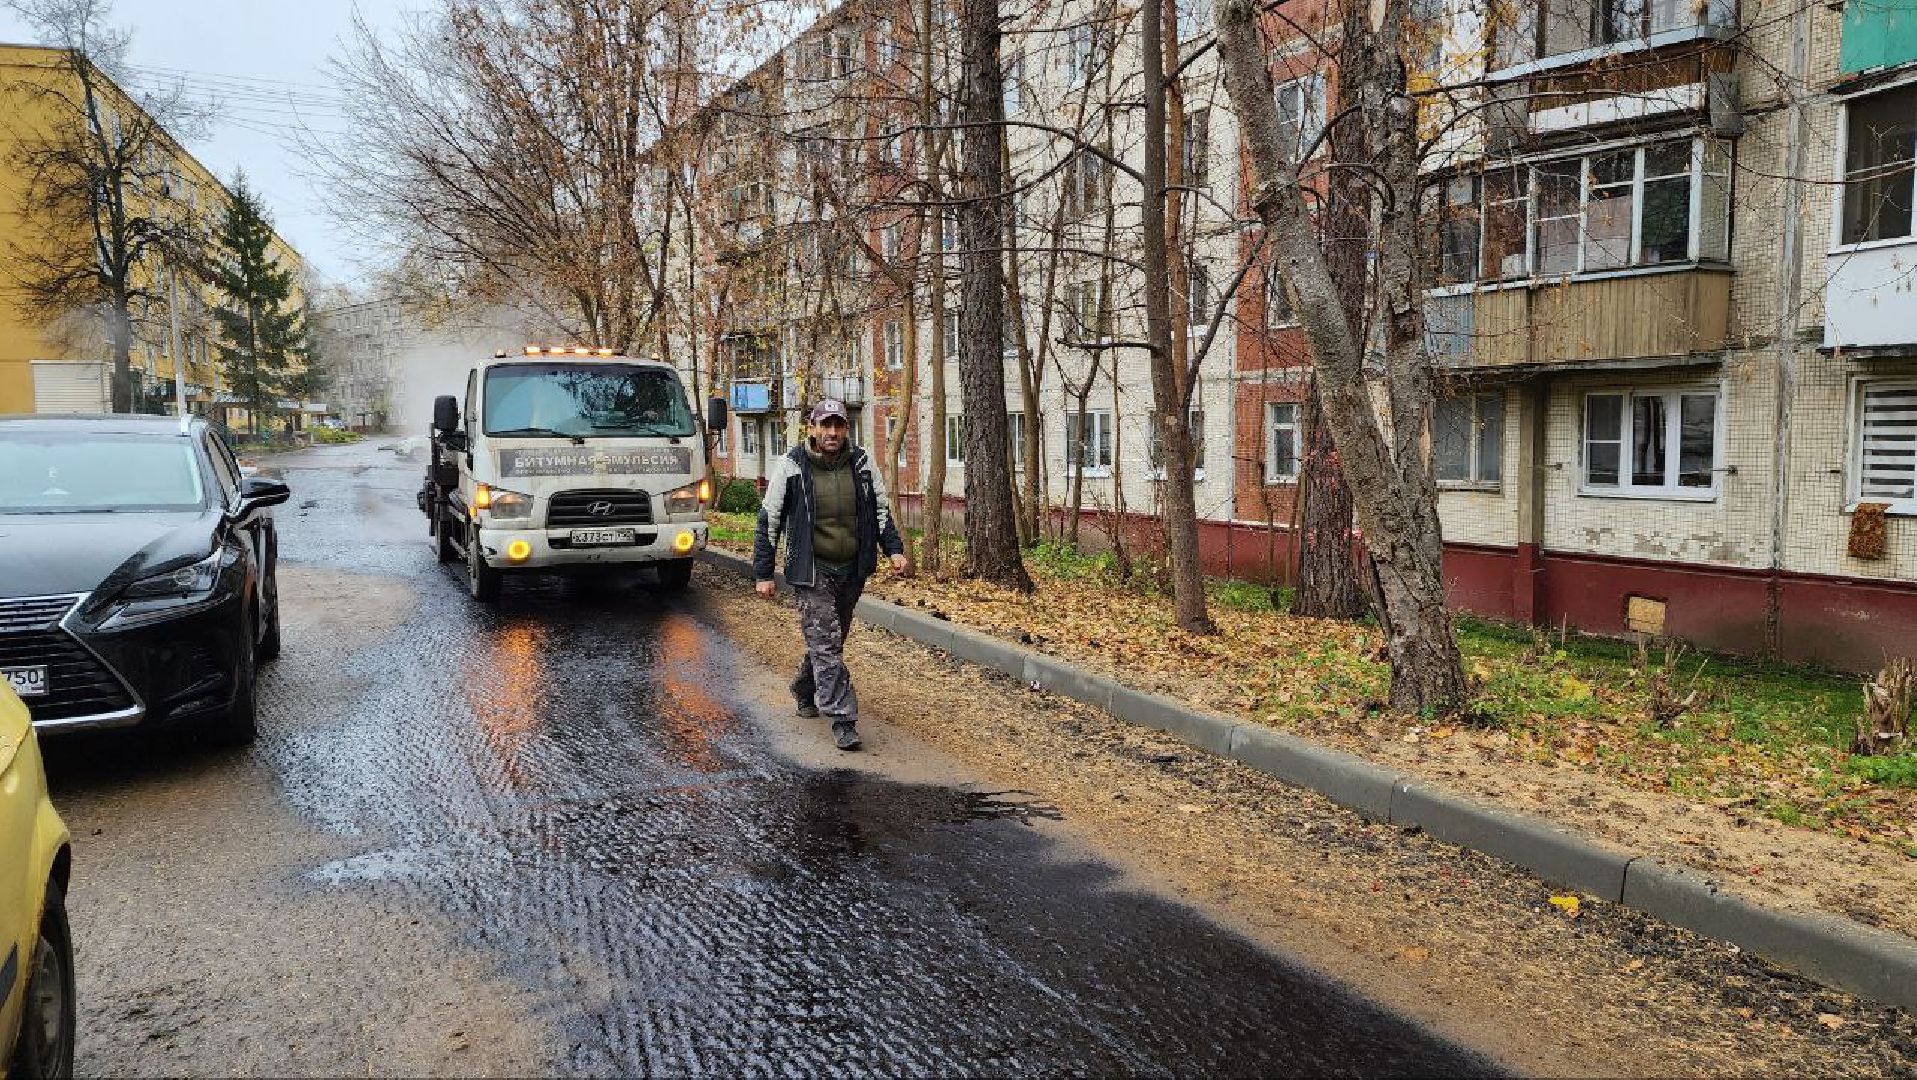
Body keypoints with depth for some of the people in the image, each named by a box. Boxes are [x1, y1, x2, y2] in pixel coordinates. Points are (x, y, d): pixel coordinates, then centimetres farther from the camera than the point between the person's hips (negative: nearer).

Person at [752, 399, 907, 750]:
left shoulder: (861, 463, 3)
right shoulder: (790, 466, -8)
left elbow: (880, 509, 14)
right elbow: (769, 520, -3)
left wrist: (893, 548, 3)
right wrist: (763, 573, -4)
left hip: (852, 569, 4)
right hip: (812, 570, -4)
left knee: (831, 638, 16)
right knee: (825, 642, -10)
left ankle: (805, 693, 40)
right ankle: (842, 718, -9)